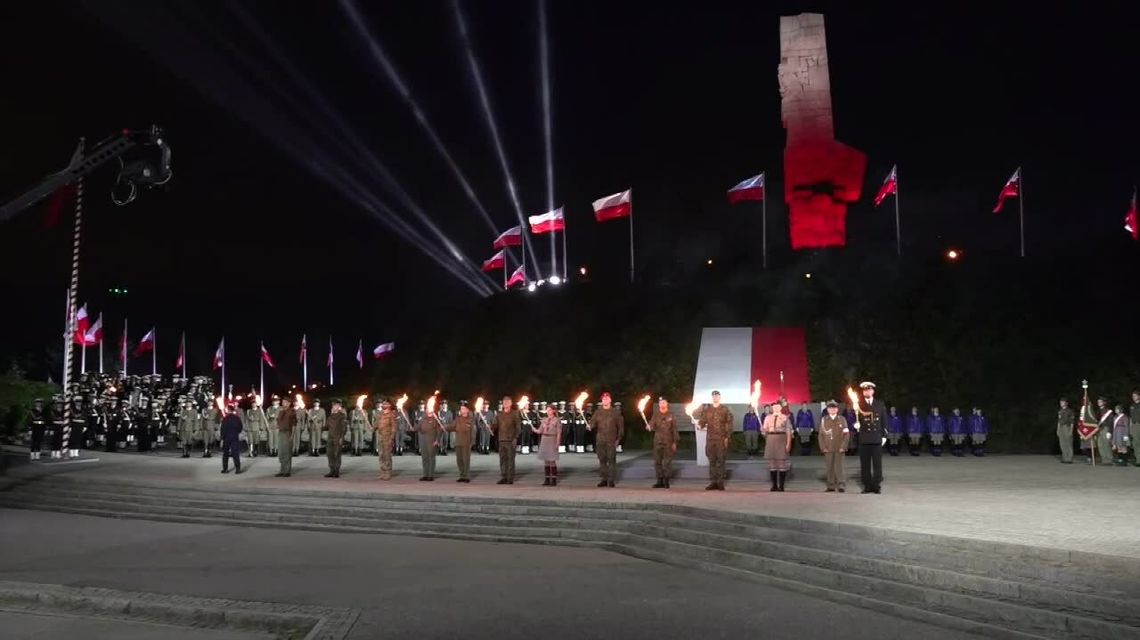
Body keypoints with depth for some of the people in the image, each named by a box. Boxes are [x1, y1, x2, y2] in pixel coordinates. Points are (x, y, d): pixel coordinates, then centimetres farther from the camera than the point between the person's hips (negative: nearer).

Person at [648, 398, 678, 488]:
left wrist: (674, 442, 0)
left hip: (668, 442, -2)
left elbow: (674, 429, 5)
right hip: (658, 441, 2)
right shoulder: (656, 415, 8)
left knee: (667, 462, -3)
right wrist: (650, 427, -26)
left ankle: (666, 481, 3)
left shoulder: (670, 415, 5)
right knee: (657, 461, 2)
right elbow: (652, 425, -2)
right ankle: (659, 481, 9)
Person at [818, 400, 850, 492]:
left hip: (839, 449, -2)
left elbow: (846, 434, 1)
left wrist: (843, 447, -7)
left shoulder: (842, 419, 5)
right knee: (830, 468, 2)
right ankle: (831, 486, 8)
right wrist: (823, 447, -2)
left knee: (838, 467, -8)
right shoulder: (823, 420, 8)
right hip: (828, 449, 2)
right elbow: (821, 434, 7)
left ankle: (841, 485, -3)